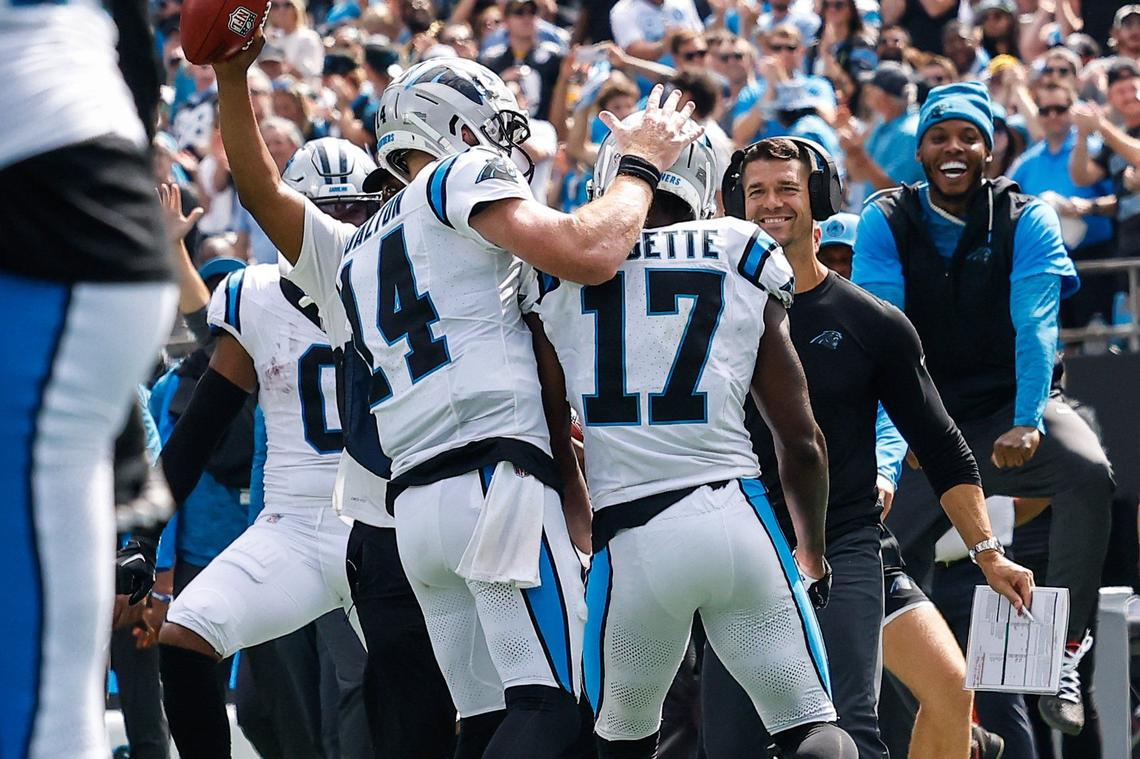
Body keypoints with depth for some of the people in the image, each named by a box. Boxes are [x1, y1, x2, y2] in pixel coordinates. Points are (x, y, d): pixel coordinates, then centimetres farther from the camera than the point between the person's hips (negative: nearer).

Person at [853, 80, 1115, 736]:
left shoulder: (1026, 220, -4)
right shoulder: (886, 223, -2)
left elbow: (1036, 324, -16)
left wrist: (1027, 423, -30)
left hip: (1012, 408, -2)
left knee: (1087, 471, -32)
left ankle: (1063, 655, -28)